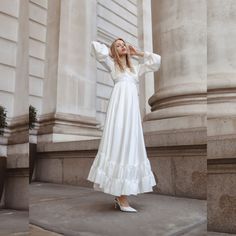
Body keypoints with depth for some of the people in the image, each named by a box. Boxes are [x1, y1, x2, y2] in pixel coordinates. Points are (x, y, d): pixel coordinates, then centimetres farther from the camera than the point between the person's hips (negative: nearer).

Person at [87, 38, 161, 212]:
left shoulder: (136, 68, 28)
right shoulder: (112, 64, 15)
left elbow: (157, 60, 31)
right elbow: (96, 46, 6)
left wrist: (138, 53, 29)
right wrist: (110, 51, 20)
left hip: (133, 108, 5)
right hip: (119, 106, -5)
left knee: (130, 146, -1)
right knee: (119, 145, -11)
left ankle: (121, 196, 5)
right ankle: (121, 197, -9)